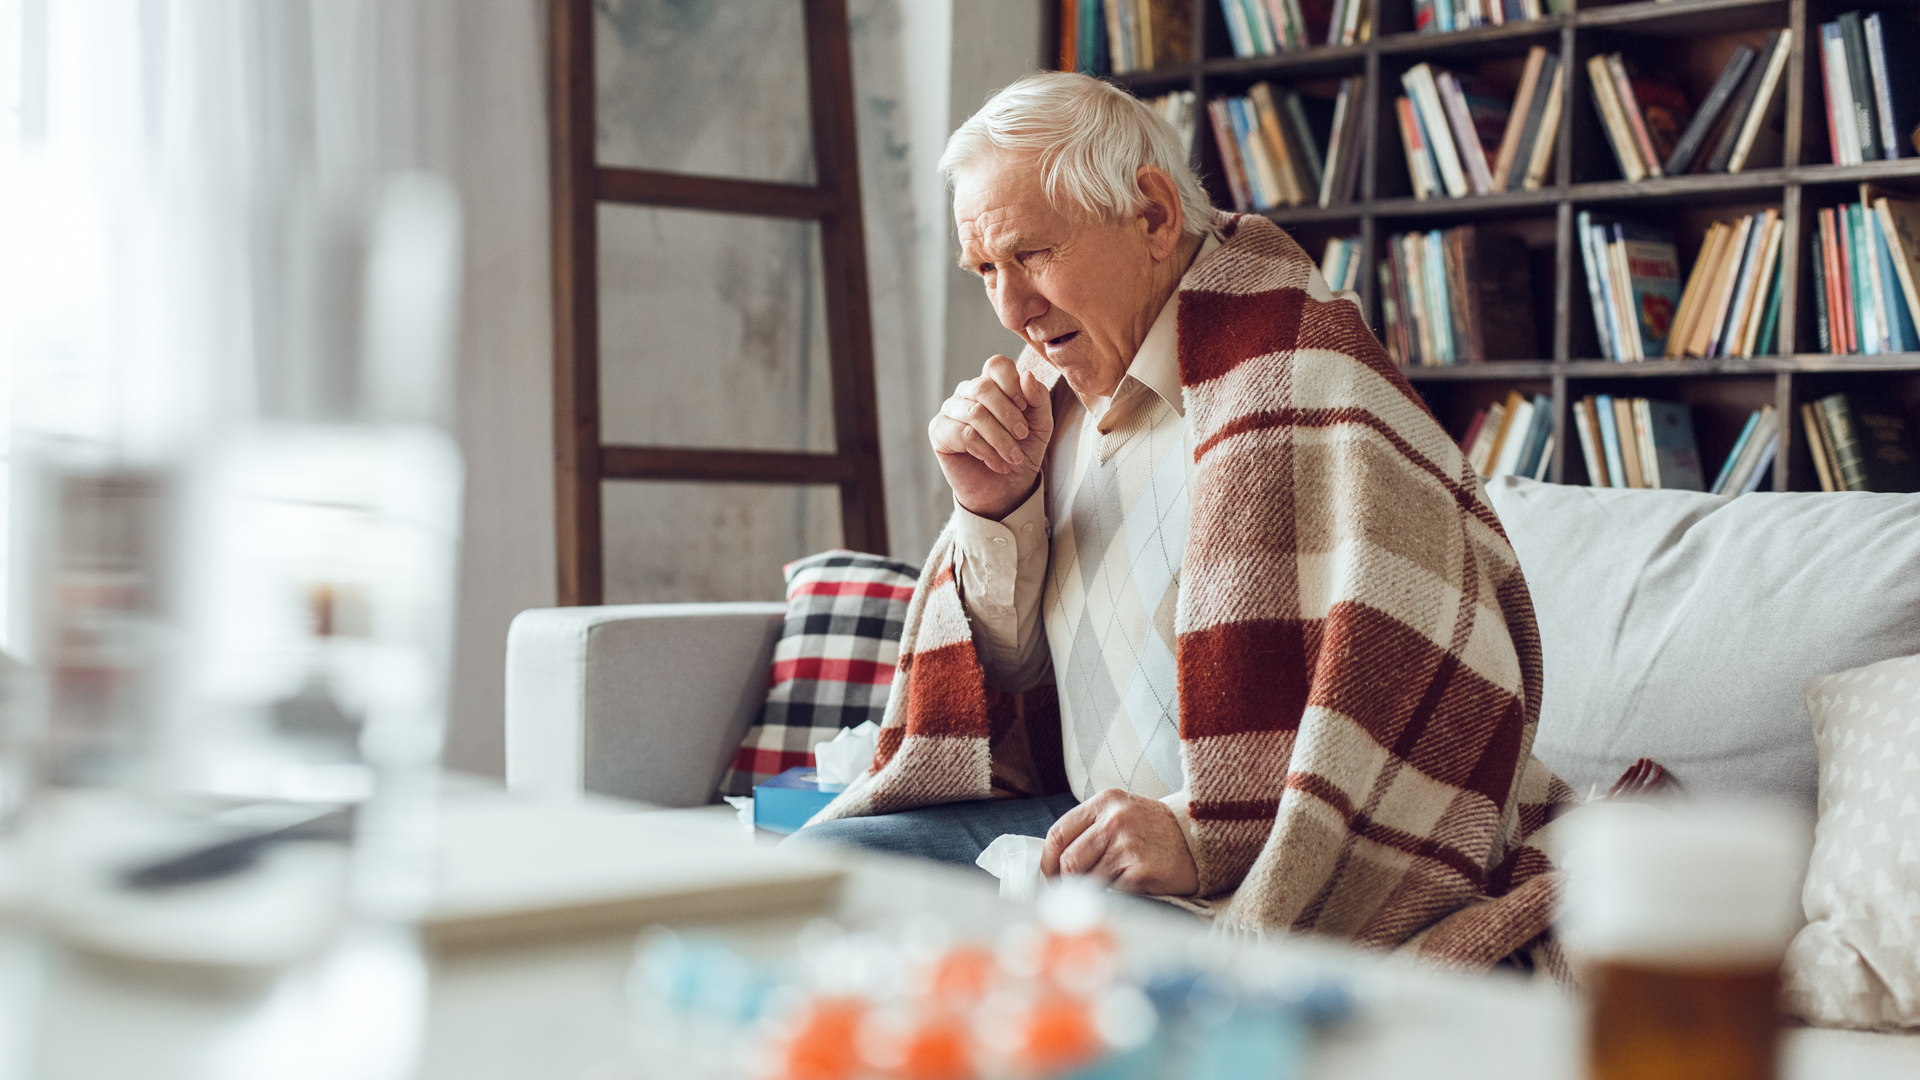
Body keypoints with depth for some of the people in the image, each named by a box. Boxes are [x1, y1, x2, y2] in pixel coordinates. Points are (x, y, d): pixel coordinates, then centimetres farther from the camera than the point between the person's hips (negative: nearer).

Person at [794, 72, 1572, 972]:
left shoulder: (1299, 375, -15)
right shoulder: (1054, 388, 11)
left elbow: (1439, 680, -25)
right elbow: (1011, 675, 17)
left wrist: (1204, 841, -30)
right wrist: (993, 510, -2)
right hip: (1083, 822, 8)